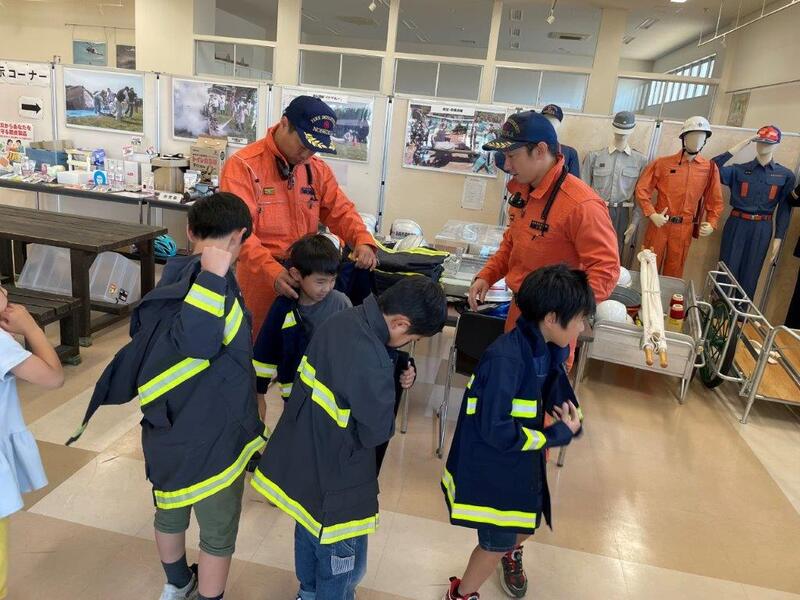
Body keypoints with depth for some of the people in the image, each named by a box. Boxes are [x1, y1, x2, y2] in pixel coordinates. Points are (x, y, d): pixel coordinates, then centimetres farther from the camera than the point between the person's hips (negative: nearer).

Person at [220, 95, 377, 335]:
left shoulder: (318, 169, 7)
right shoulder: (243, 166, -12)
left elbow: (340, 210, 9)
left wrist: (362, 240, -12)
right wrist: (272, 271, -33)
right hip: (260, 279, -5)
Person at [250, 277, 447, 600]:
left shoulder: (341, 321, -8)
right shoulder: (372, 361, -34)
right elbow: (377, 431, -21)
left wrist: (392, 379, -4)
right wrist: (391, 389, -3)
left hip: (302, 461, 9)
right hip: (334, 479, -9)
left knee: (308, 534, 32)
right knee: (342, 563, 15)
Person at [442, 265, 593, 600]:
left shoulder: (548, 351, -5)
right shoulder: (506, 358, -32)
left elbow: (558, 396, 10)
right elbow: (494, 430, -32)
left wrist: (570, 421, -13)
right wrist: (558, 434, -23)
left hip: (520, 463, 8)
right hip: (489, 467, -8)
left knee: (529, 521, 28)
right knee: (497, 541, 11)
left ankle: (511, 551, 64)